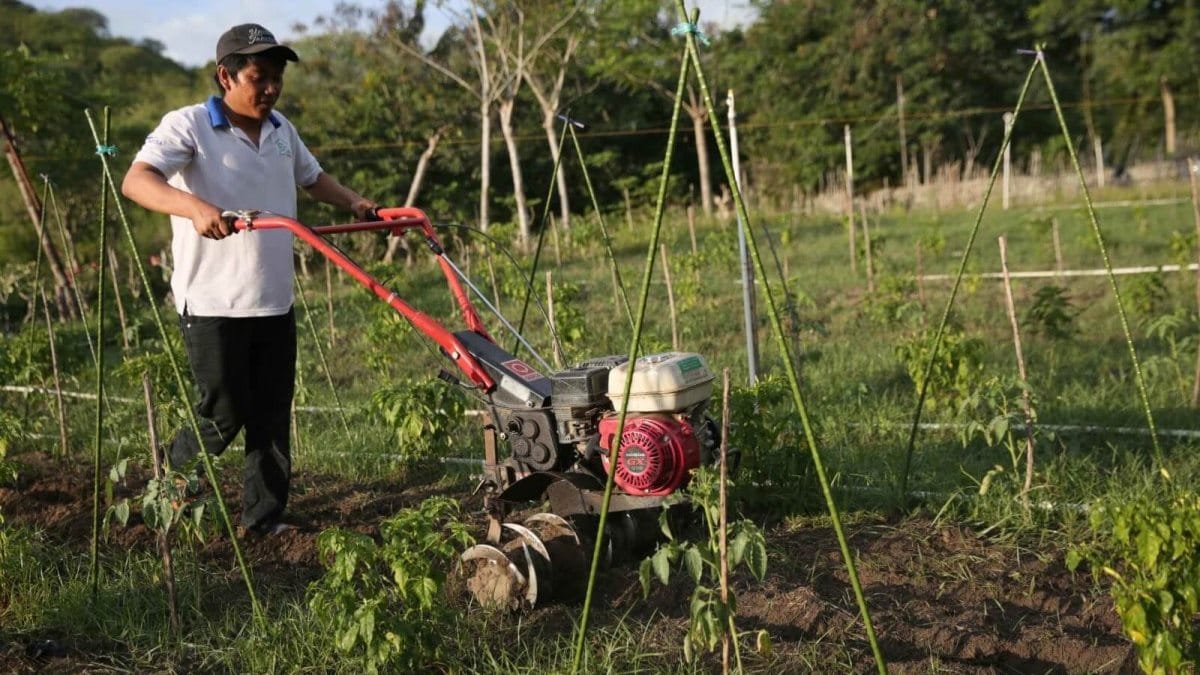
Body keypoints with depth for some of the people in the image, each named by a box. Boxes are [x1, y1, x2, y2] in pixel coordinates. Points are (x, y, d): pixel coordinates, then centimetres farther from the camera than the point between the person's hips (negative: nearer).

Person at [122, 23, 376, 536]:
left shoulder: (281, 130, 12)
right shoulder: (188, 126, -11)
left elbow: (313, 178, 29)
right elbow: (137, 181, -26)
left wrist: (354, 203, 10)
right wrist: (194, 207, -44)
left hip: (275, 303, 7)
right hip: (212, 305, -6)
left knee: (272, 417, 9)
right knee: (224, 416, 1)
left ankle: (264, 518, 19)